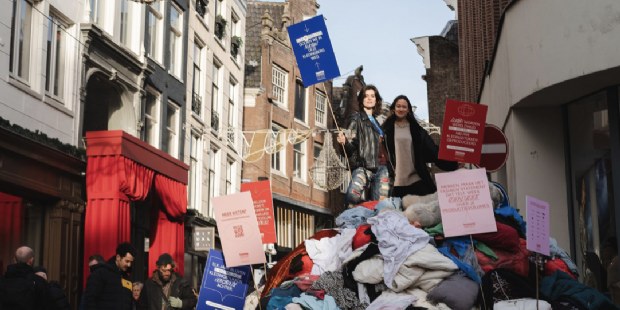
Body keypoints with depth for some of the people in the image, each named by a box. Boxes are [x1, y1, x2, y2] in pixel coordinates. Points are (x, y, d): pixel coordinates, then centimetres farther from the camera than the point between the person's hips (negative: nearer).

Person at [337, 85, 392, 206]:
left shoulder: (376, 121, 25)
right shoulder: (357, 118, 4)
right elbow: (351, 144, -8)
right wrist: (344, 142, -30)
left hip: (381, 167, 7)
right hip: (363, 166, -7)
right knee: (354, 197, -31)